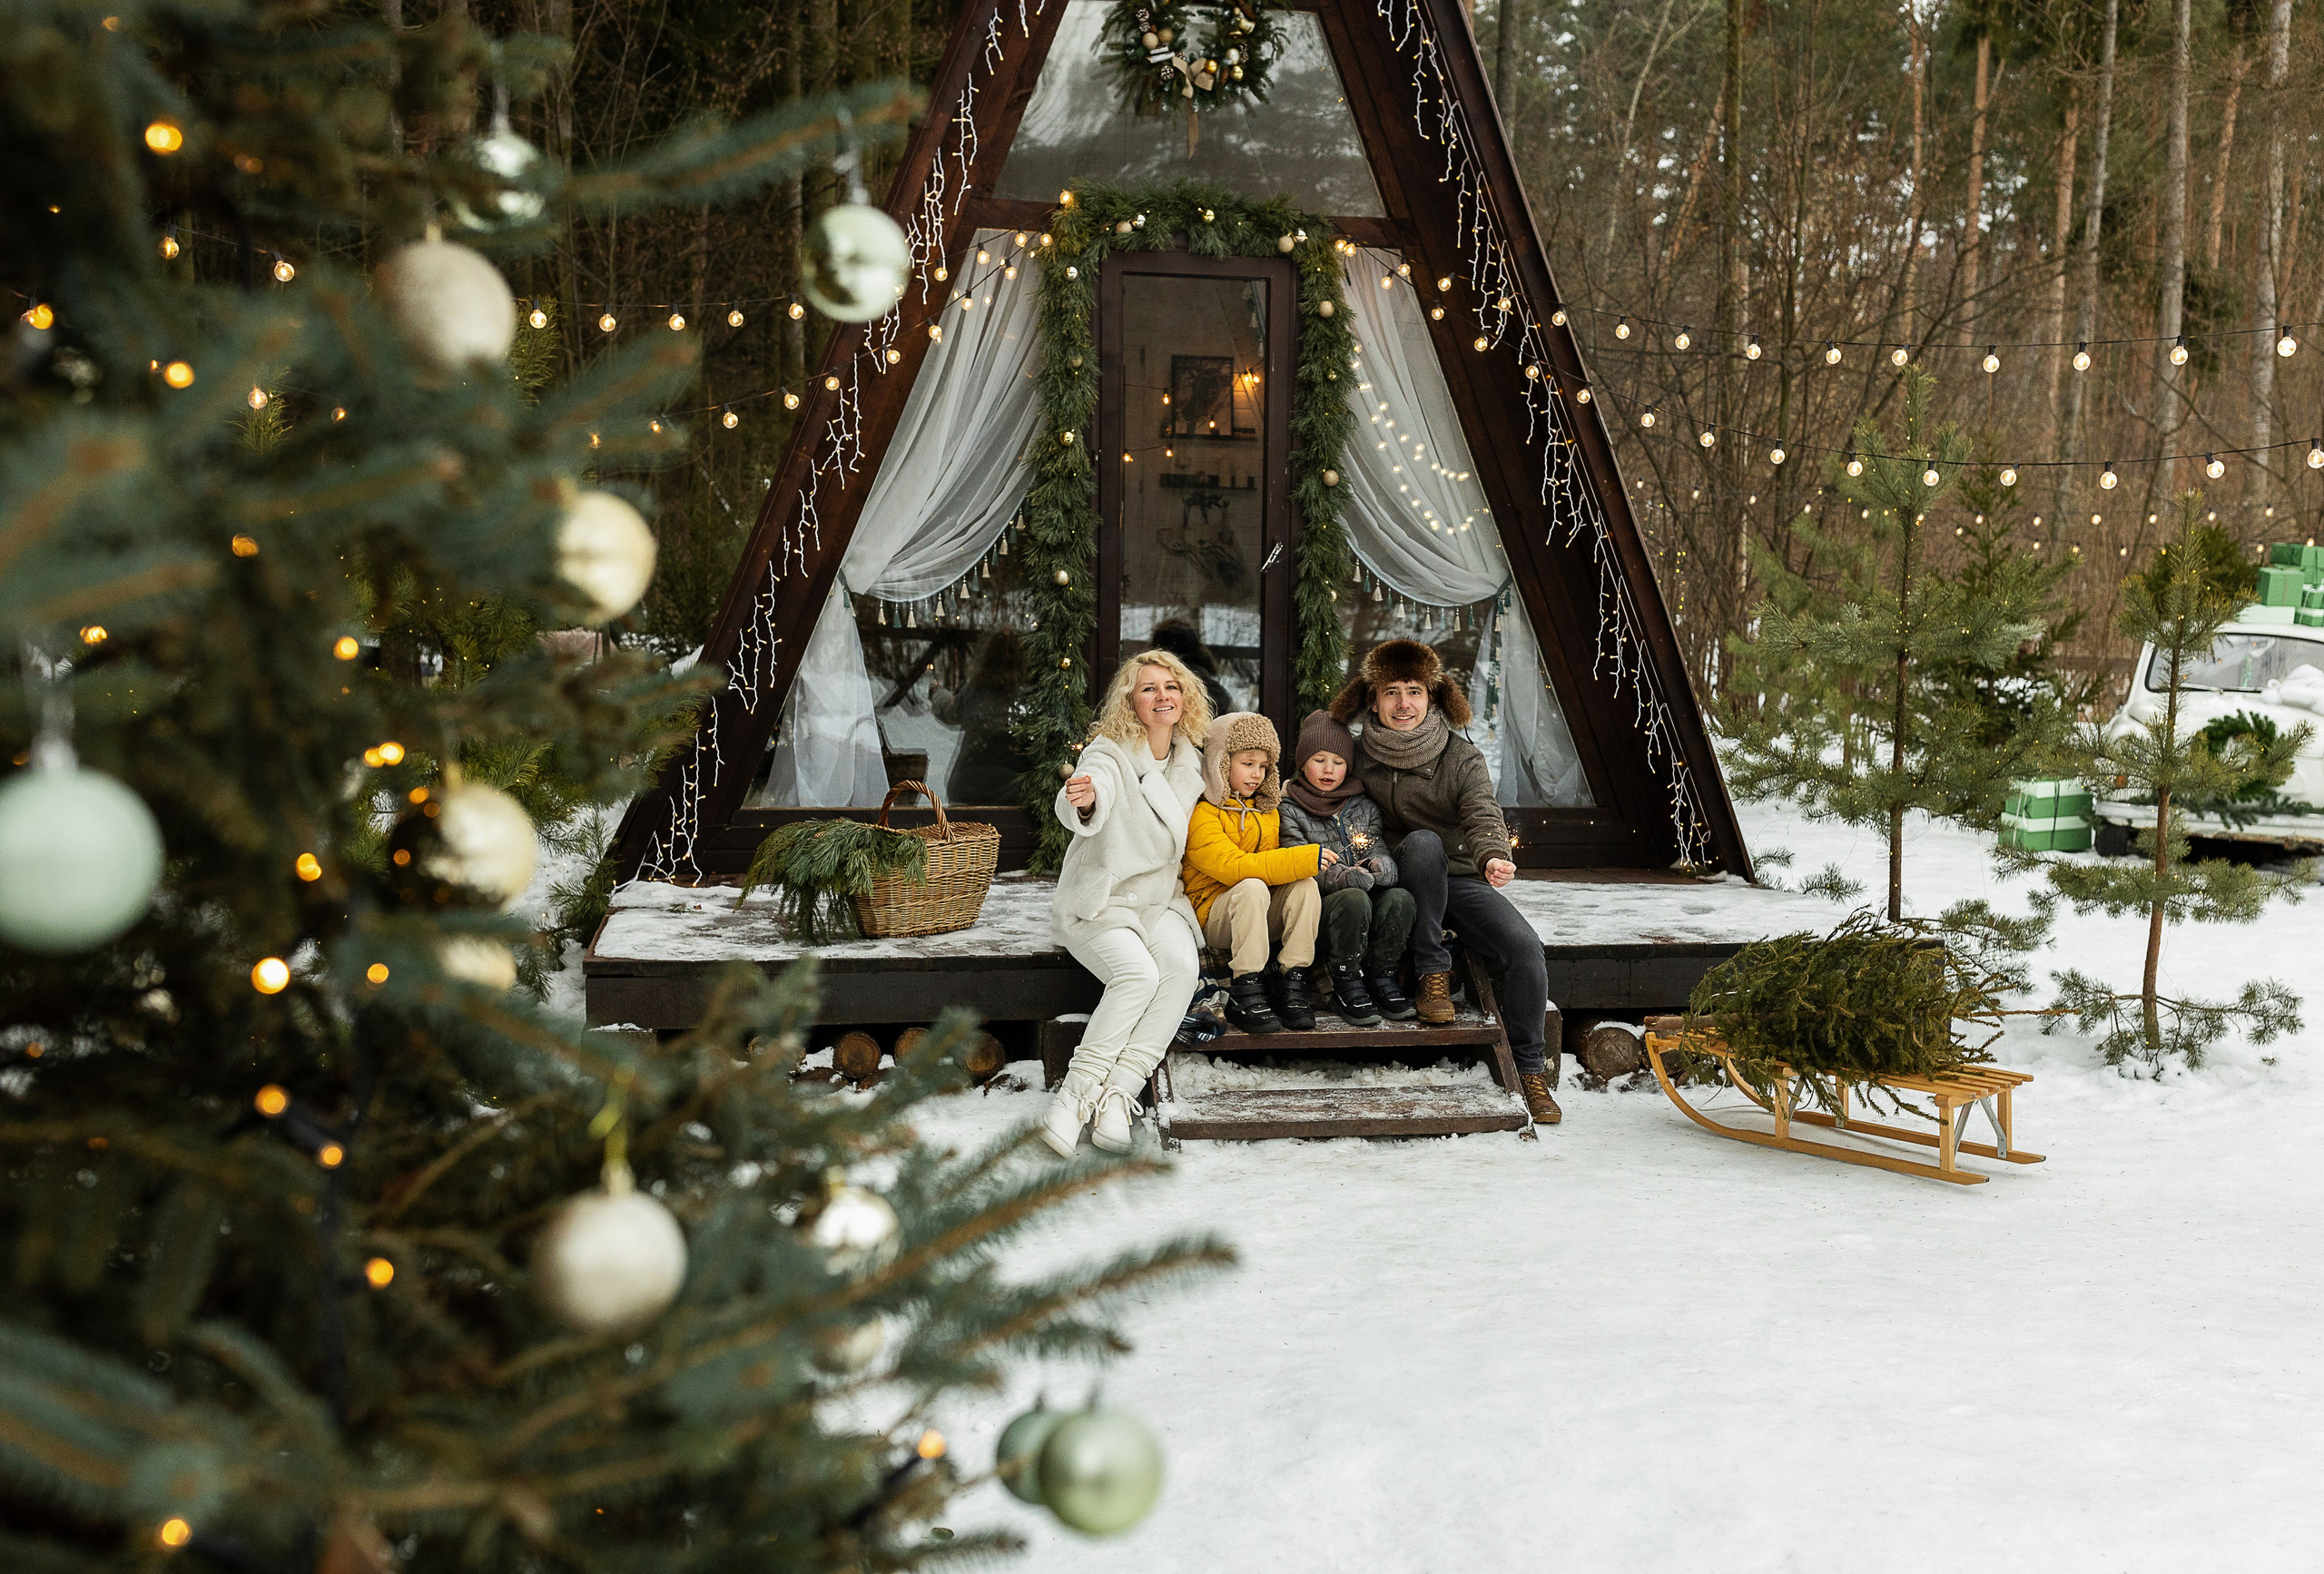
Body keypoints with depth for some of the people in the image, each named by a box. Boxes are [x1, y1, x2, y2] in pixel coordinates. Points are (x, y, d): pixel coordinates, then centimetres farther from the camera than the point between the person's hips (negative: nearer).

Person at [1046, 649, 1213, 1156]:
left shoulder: (1191, 759, 7)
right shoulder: (1108, 753, -12)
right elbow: (1084, 814, -35)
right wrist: (1082, 801, -60)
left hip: (1160, 900, 5)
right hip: (1099, 901, -5)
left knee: (1183, 963, -27)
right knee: (1138, 972, -32)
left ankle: (1118, 1094, -26)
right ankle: (1078, 1088, -21)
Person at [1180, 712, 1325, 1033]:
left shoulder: (1266, 810, 17)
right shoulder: (1202, 814, -10)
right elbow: (1233, 867, -24)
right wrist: (1306, 859, -26)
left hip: (1263, 917, 6)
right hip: (1214, 914, -6)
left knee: (1305, 884, -21)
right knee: (1252, 887, -36)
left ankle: (1292, 983, -22)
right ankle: (1245, 993, -32)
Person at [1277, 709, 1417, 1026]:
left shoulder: (1365, 807, 19)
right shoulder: (1290, 810, 5)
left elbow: (1377, 848, 8)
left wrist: (1382, 865, -20)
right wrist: (1342, 877, -27)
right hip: (1318, 905, -4)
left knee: (1399, 897, -28)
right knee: (1354, 899, -36)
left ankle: (1380, 977, -13)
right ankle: (1346, 985, -21)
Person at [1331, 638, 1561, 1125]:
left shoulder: (1462, 757, -4)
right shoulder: (1361, 757, 1)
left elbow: (1483, 815, -23)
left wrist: (1493, 856, -44)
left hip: (1462, 880, 1)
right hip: (1403, 882, -1)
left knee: (1525, 947, -24)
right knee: (1423, 841, -35)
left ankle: (1528, 1070, -5)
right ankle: (1432, 972, -23)